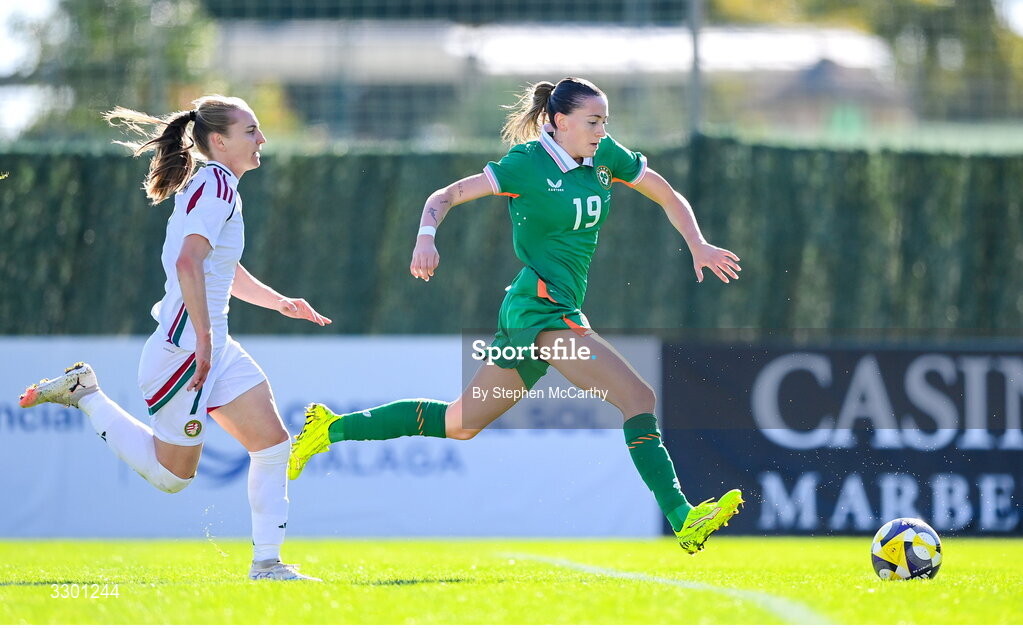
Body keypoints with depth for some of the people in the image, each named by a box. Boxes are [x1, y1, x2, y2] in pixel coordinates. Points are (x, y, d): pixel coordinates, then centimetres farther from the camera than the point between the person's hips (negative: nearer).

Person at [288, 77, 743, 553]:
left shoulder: (605, 156, 9)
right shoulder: (528, 163, -9)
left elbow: (669, 197, 18)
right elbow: (446, 196, -9)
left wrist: (697, 244, 3)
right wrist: (426, 237, -28)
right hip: (540, 305, -8)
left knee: (460, 422, 16)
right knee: (638, 396, -19)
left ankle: (332, 428, 24)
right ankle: (681, 519, -24)